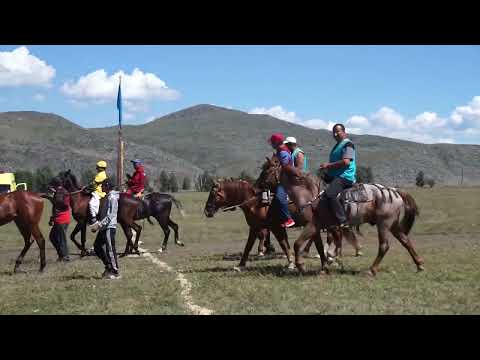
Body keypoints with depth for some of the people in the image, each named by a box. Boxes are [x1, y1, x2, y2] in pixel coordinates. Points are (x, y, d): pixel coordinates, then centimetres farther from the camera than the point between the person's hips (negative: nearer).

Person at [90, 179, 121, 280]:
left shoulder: (112, 198, -16)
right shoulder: (108, 197, 15)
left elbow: (109, 216, -21)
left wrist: (99, 225, -22)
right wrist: (98, 224, 19)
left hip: (109, 227, -10)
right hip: (104, 227, 10)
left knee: (110, 249, -5)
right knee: (97, 246, 15)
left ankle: (115, 272, 2)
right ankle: (109, 267, 23)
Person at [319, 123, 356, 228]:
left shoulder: (348, 144, -6)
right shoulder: (337, 145, 24)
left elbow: (346, 162, -19)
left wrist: (328, 165, -16)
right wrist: (325, 168, 14)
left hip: (344, 177, -11)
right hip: (334, 176, 11)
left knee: (329, 193, -31)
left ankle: (342, 221, -33)